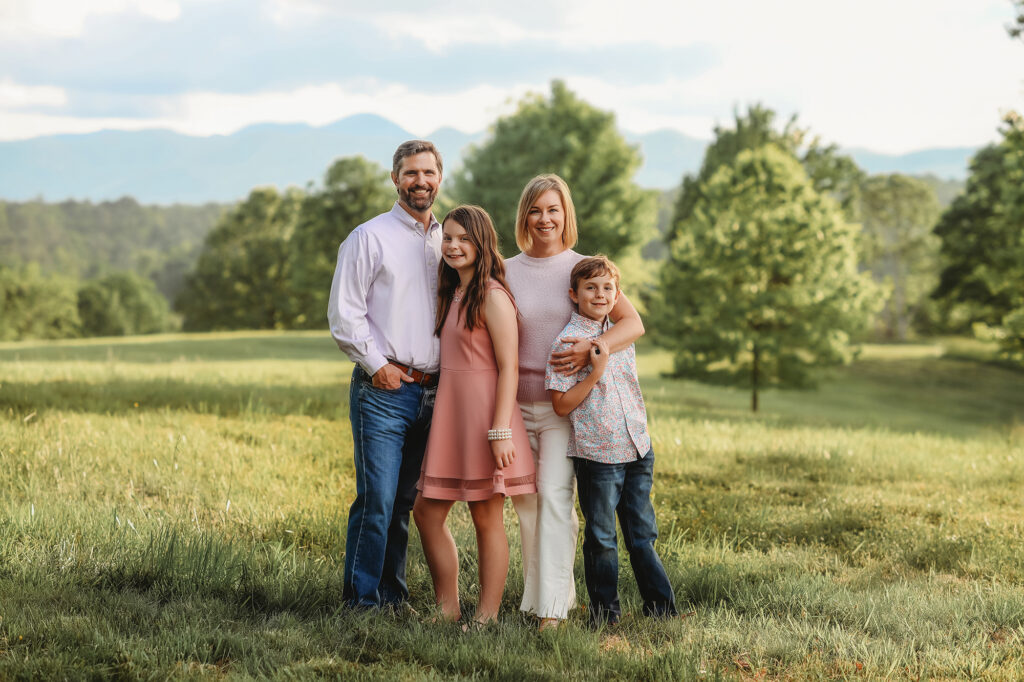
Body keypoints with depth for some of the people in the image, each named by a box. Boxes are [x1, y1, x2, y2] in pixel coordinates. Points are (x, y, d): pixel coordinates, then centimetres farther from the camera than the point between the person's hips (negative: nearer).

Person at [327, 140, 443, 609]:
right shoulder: (369, 237, -1)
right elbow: (344, 314, -5)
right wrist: (378, 365, -9)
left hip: (432, 392, 5)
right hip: (383, 390, -5)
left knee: (405, 501, 10)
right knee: (377, 500, -8)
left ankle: (393, 593, 18)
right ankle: (363, 600, 0)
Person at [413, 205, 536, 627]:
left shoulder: (492, 296, -10)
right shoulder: (450, 294, 16)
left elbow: (508, 368, -14)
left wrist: (500, 431, -19)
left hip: (483, 414, -9)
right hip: (448, 413, 9)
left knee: (486, 519, 0)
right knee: (426, 512, 8)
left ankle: (487, 617, 8)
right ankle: (448, 609, 18)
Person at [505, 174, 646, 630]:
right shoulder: (506, 271, 7)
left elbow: (633, 324, -6)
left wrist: (591, 348, -24)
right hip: (517, 401, 3)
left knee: (555, 496, -13)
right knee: (525, 501, 6)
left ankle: (552, 608, -14)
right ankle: (536, 595, 18)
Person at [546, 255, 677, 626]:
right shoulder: (567, 341, -9)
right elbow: (562, 404, -13)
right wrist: (596, 371, -19)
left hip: (637, 449, 6)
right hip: (597, 454, -6)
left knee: (642, 534, 13)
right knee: (601, 538, 4)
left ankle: (662, 606, 20)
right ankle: (604, 613, 16)